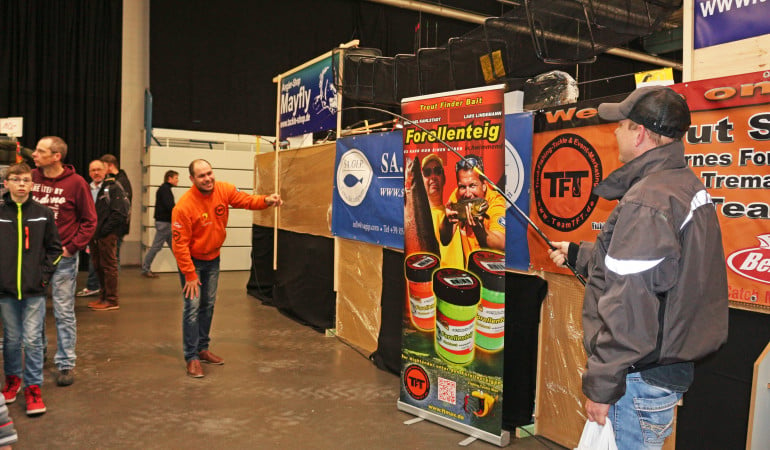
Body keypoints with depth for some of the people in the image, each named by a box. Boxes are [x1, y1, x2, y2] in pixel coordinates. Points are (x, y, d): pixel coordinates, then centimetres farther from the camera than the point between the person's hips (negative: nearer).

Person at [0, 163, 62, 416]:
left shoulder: (44, 214, 1)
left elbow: (54, 248, 6)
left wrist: (44, 274, -3)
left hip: (34, 290, -1)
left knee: (33, 340, 0)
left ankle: (33, 386, 13)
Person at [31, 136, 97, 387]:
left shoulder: (75, 182, -9)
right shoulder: (32, 177, 1)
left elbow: (89, 221, -5)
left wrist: (71, 247, -10)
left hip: (63, 257, -4)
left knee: (64, 312, 3)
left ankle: (66, 364, 12)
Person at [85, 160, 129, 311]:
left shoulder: (114, 187, -7)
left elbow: (119, 213, -15)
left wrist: (103, 230, -16)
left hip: (107, 235, -8)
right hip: (94, 235, 8)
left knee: (109, 266, -4)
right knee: (98, 267, 14)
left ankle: (112, 301, 2)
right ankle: (104, 297, 25)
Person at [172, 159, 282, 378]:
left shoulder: (223, 190, -14)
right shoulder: (183, 207, -28)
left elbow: (246, 200, -3)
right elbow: (180, 244, -24)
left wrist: (266, 200, -24)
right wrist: (190, 274, -22)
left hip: (212, 258, 6)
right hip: (192, 261, -6)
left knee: (208, 305, 15)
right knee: (193, 307, -7)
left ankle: (202, 349, 30)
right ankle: (192, 357, 4)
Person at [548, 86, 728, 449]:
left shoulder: (646, 203, -24)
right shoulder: (687, 185, 8)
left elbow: (629, 310, -27)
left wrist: (600, 385, -18)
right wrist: (576, 254, 31)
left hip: (642, 378, -10)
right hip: (673, 361, 10)